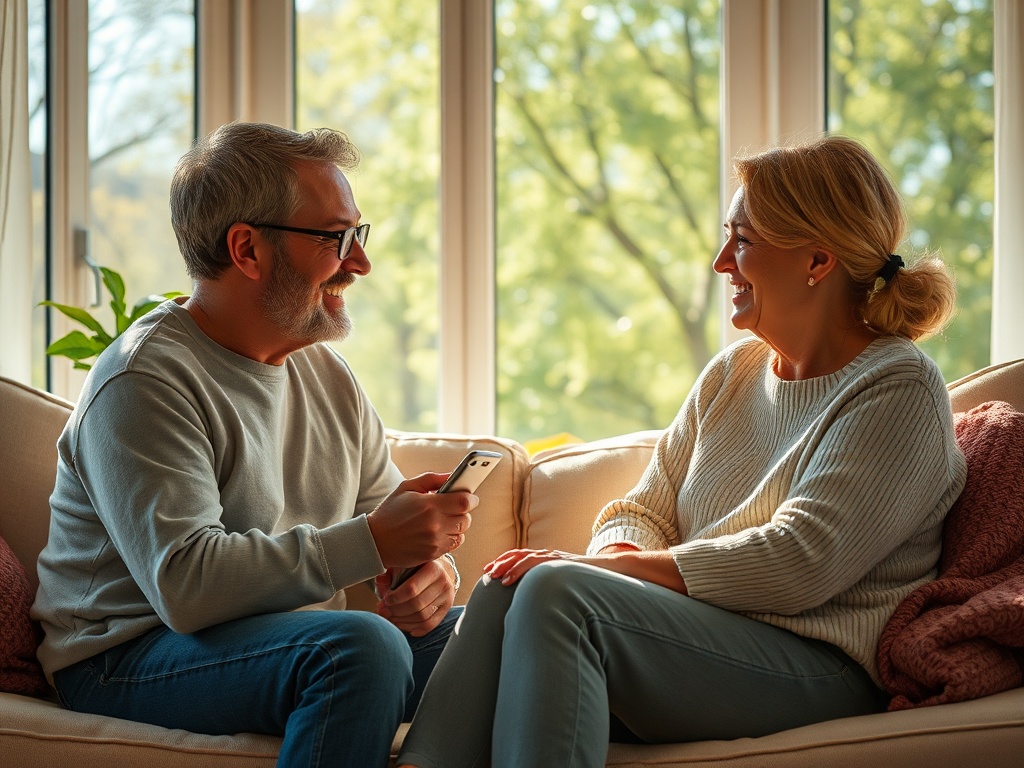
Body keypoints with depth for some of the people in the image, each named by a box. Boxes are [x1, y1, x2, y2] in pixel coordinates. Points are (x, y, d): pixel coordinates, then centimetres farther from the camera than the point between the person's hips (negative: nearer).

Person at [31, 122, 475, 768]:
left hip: (295, 638, 8)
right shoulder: (143, 381, -16)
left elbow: (382, 515, 14)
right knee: (364, 645, -33)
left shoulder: (327, 375, 12)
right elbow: (185, 583, -27)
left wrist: (430, 564, -10)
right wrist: (371, 543, -28)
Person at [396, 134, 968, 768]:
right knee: (507, 586, -19)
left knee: (558, 592, -28)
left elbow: (800, 564, -17)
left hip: (821, 671, -7)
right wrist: (618, 556, -10)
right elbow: (645, 509, 17)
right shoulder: (732, 373, 18)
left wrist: (603, 568, -15)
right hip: (704, 632, 7)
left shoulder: (899, 390, -7)